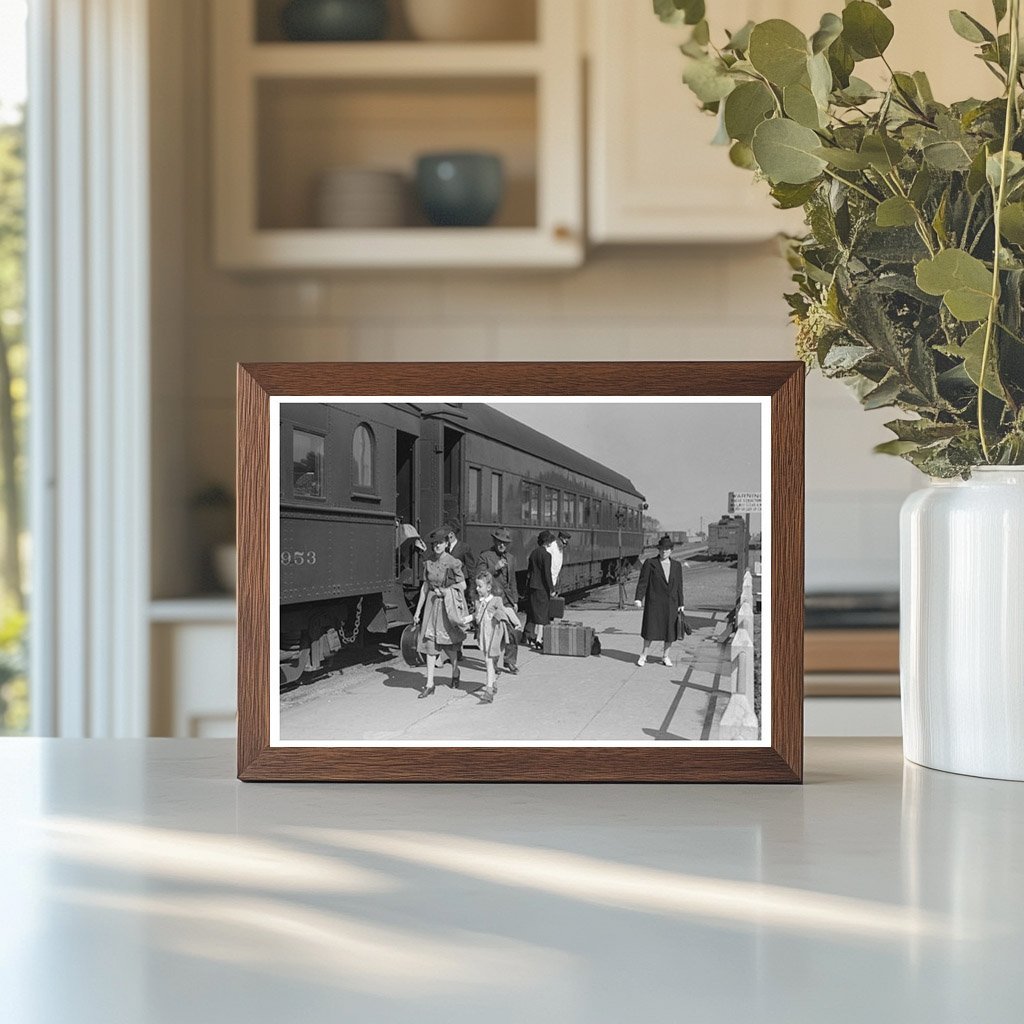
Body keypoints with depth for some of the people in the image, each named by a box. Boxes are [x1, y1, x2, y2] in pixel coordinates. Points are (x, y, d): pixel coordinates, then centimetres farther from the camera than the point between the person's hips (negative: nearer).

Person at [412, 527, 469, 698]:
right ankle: (430, 684, 1)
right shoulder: (428, 562, 4)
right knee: (430, 642, -1)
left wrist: (446, 590, -13)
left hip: (448, 604, -4)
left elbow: (463, 585, 0)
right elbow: (425, 586, 9)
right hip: (432, 603, 4)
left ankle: (455, 669, 34)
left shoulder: (452, 563, -9)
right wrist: (418, 610, 8)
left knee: (446, 642, 3)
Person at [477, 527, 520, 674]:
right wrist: (495, 568, -18)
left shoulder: (510, 558, 18)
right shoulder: (485, 556, -1)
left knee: (511, 631, -3)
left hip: (506, 599, 5)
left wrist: (515, 600, 21)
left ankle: (510, 662, 7)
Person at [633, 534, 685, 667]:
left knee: (670, 630, 5)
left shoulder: (676, 566, 8)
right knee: (651, 630, -2)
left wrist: (680, 605, 5)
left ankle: (666, 656, 19)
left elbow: (679, 587, 9)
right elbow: (642, 582, -6)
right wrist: (638, 598, -16)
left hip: (671, 604, 3)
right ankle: (644, 655, 10)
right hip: (654, 602, -3)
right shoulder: (650, 563, -2)